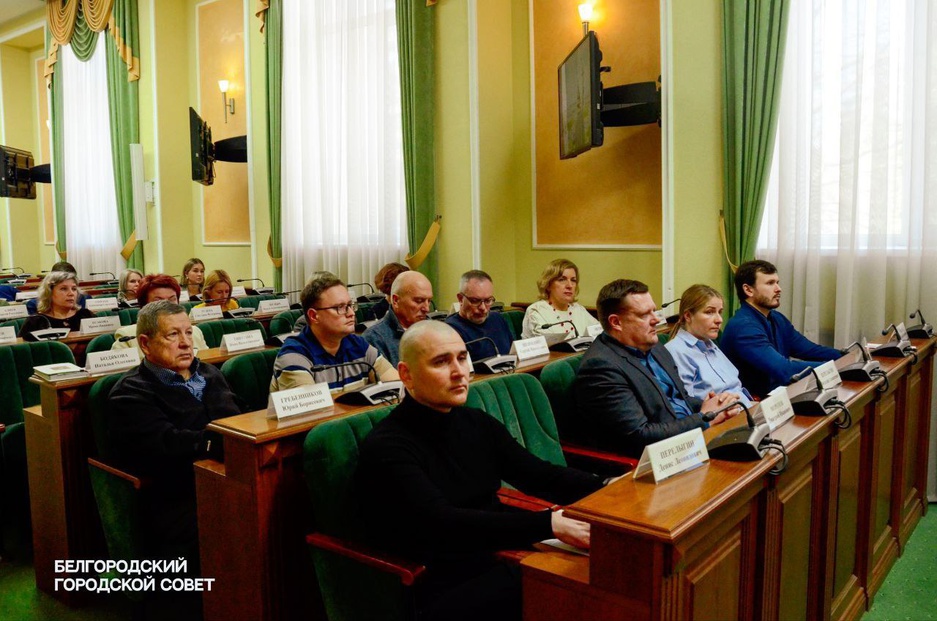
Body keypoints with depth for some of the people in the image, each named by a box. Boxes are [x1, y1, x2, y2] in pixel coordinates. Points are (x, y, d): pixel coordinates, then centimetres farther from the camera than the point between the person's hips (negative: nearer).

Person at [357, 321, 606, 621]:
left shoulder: (478, 424, 9)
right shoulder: (387, 448, -14)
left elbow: (540, 475, 4)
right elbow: (443, 524, -25)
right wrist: (549, 524, -33)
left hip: (501, 562, 7)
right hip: (446, 592, -7)